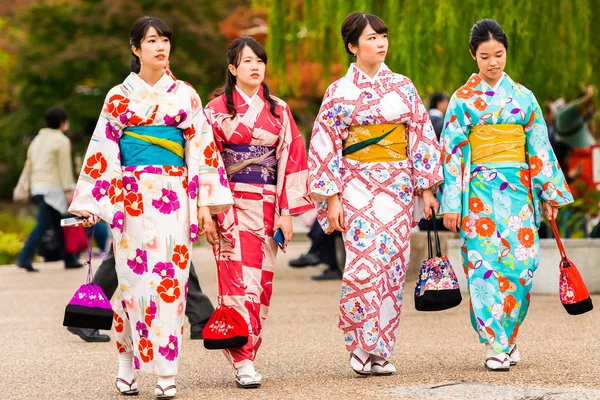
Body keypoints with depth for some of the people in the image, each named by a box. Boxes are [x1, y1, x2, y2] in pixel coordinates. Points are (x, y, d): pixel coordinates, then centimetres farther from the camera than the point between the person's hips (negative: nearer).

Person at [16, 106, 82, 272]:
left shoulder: (37, 139, 17)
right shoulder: (61, 141, -6)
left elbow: (30, 164, 15)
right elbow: (64, 167, -11)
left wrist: (31, 185, 16)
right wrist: (69, 190, -12)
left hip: (38, 188, 8)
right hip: (52, 188, -8)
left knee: (58, 225, 12)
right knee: (42, 224, -11)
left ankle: (70, 259, 14)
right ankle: (25, 258, -20)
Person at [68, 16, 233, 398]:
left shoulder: (185, 94, 9)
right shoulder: (120, 96, 8)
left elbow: (202, 148, 6)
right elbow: (102, 150, 5)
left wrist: (205, 202, 0)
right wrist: (89, 205, 1)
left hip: (174, 196, 0)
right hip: (132, 196, 0)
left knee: (170, 278, -6)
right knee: (134, 277, -4)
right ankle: (127, 364, 9)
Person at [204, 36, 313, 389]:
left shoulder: (278, 110, 11)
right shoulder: (217, 109, 2)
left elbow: (290, 160, 8)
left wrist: (287, 212, 0)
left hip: (267, 207, 3)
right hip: (232, 205, -3)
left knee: (262, 284, 2)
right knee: (239, 280, -11)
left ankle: (248, 355, 12)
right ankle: (243, 362, -12)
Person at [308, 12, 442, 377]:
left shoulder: (403, 87, 8)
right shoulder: (340, 92, 0)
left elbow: (422, 137, 9)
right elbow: (326, 146, -1)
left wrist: (426, 188, 4)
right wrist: (332, 197, -7)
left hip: (398, 188, 3)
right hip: (357, 187, -3)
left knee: (393, 267, 1)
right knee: (364, 265, -15)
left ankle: (380, 350, 9)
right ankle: (360, 346, -1)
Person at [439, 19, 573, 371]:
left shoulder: (523, 97, 9)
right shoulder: (463, 99, 3)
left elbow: (539, 147, 11)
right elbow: (452, 152, 0)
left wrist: (550, 193, 7)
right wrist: (452, 202, -5)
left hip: (518, 190, 2)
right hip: (480, 192, -2)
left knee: (521, 262, -5)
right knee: (485, 264, -8)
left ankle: (507, 337, 12)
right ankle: (497, 346, -5)